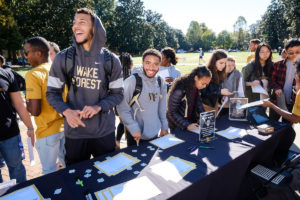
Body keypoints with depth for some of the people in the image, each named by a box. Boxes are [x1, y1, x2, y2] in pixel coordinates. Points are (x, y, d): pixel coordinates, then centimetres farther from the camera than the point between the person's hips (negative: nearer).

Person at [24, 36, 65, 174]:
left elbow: (35, 111, -20)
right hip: (65, 126, 6)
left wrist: (25, 103, -2)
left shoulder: (33, 75, -17)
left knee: (50, 172, 14)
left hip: (48, 131, -6)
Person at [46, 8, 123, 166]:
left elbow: (117, 94, -1)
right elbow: (52, 92, 2)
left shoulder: (111, 60, -3)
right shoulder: (63, 58, -3)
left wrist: (98, 107, -19)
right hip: (74, 131, 0)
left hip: (105, 131, 0)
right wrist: (66, 111, -17)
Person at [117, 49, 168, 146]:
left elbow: (162, 107, 9)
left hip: (154, 134, 5)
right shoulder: (132, 81, -17)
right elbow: (122, 108, -16)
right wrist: (134, 129, -16)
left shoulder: (161, 82, 0)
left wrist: (164, 127, 11)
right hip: (136, 135, -5)